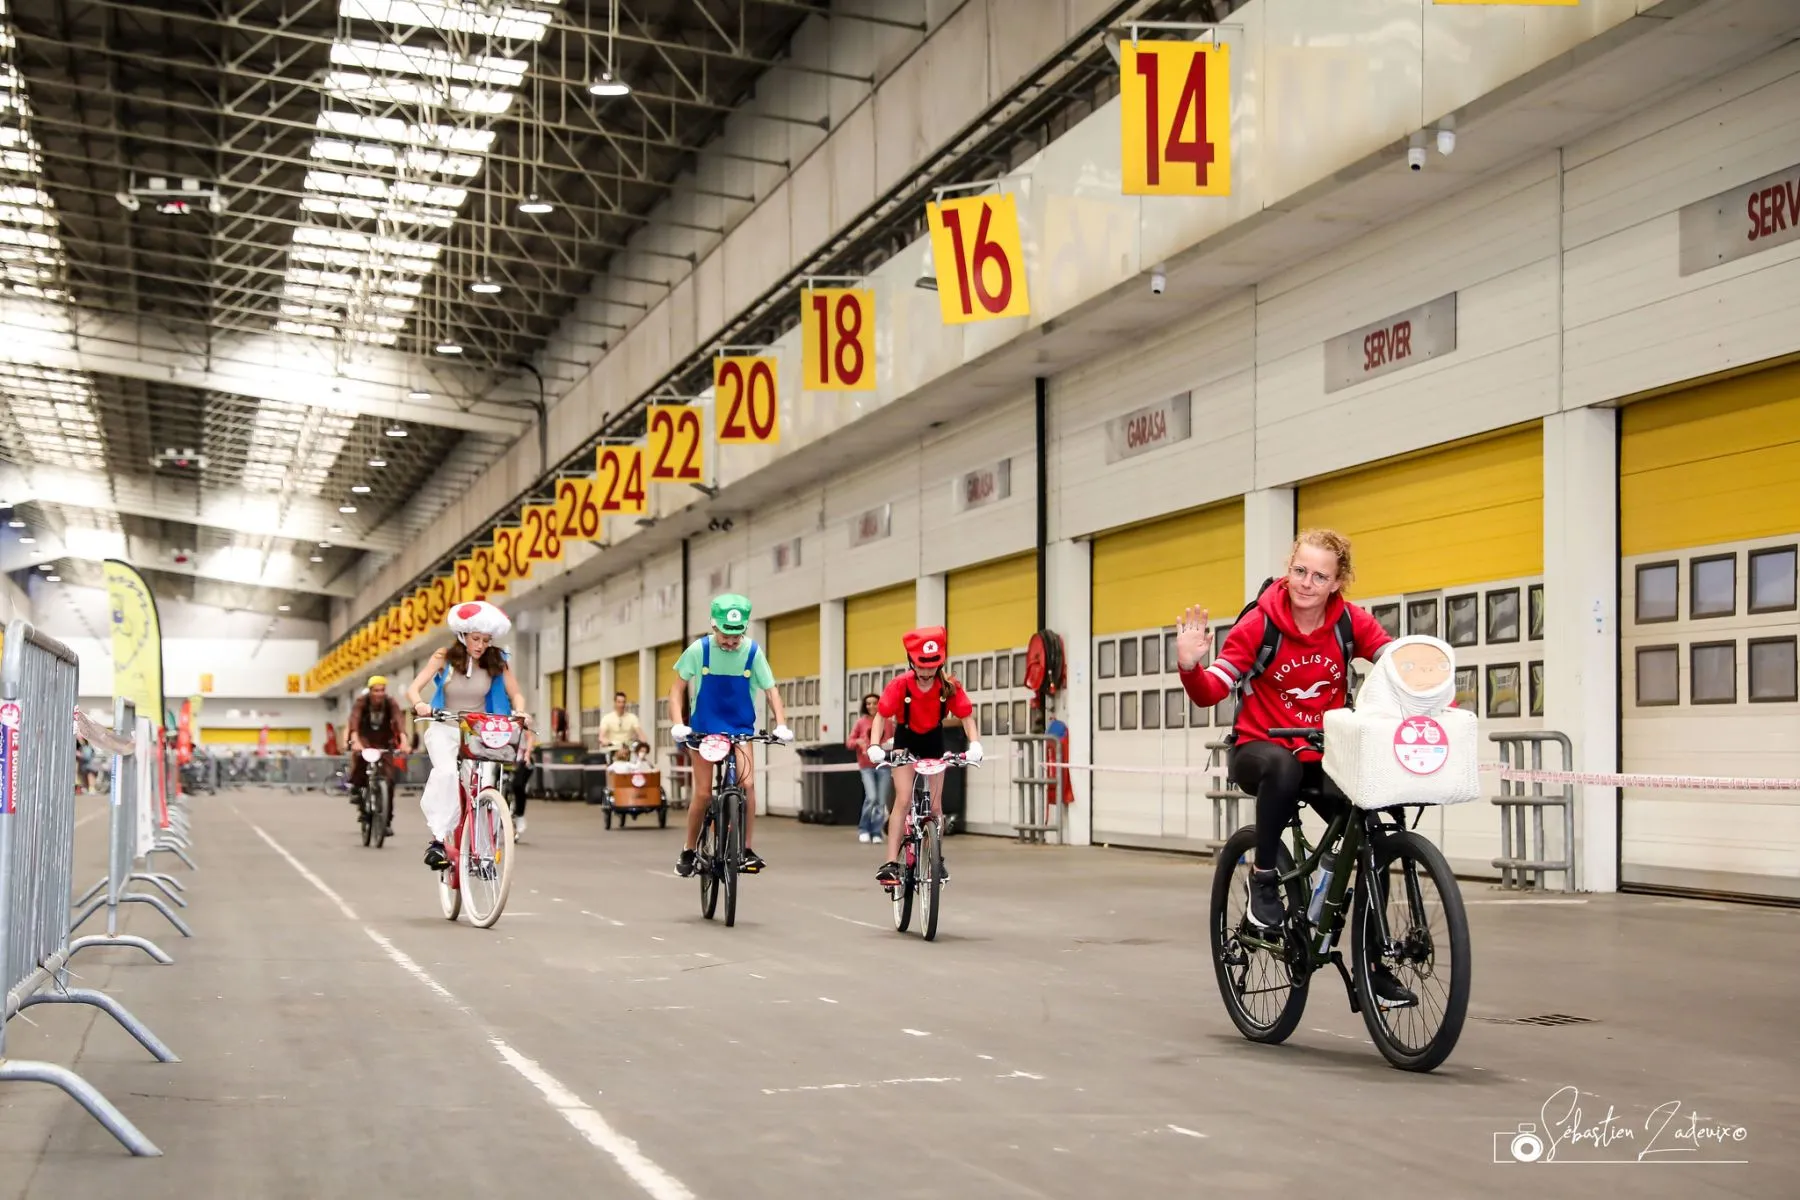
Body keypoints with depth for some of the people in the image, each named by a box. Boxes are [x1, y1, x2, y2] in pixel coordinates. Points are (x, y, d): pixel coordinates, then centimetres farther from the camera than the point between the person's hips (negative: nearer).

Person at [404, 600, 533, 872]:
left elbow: (515, 694, -1)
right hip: (445, 728, -2)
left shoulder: (496, 661, -3)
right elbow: (413, 688, -13)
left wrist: (521, 713, -23)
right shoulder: (445, 656, -8)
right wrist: (419, 705, -36)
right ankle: (438, 838, -30)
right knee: (448, 772, -31)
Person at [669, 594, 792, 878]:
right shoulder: (699, 649, -13)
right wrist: (677, 723, -18)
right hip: (704, 728, -1)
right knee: (703, 793, -5)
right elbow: (678, 687, -6)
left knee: (747, 783, -18)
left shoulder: (753, 652, -12)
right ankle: (688, 851, 14)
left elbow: (771, 690, -7)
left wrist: (781, 724, -21)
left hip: (740, 729, 1)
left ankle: (747, 850, -8)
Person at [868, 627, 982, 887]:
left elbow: (967, 717, -19)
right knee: (903, 799, -15)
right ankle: (891, 863, -16)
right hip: (906, 740, -2)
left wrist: (974, 743, -35)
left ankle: (936, 858, 23)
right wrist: (875, 745, -37)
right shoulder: (901, 685, -28)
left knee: (935, 805, 3)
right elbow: (881, 716, -22)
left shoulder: (949, 686, -25)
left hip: (934, 740, 2)